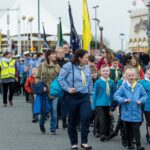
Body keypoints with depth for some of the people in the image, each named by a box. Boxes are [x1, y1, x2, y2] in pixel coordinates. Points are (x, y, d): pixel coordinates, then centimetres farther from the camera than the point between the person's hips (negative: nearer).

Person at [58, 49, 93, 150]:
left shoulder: (87, 68, 9)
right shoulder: (69, 66, -8)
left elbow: (90, 82, 18)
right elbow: (61, 79, -8)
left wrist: (90, 94, 16)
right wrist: (68, 88, -16)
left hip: (85, 96, 4)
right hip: (72, 96, -4)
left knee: (86, 117, -13)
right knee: (73, 120, 6)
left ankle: (84, 142, -2)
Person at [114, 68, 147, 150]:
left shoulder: (139, 86, 2)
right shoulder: (123, 86, -1)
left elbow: (144, 95, 10)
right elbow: (116, 95, -3)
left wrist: (141, 100, -10)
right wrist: (123, 100, -17)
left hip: (136, 112, -1)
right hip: (126, 112, 1)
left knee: (136, 128, -7)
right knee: (128, 129, 11)